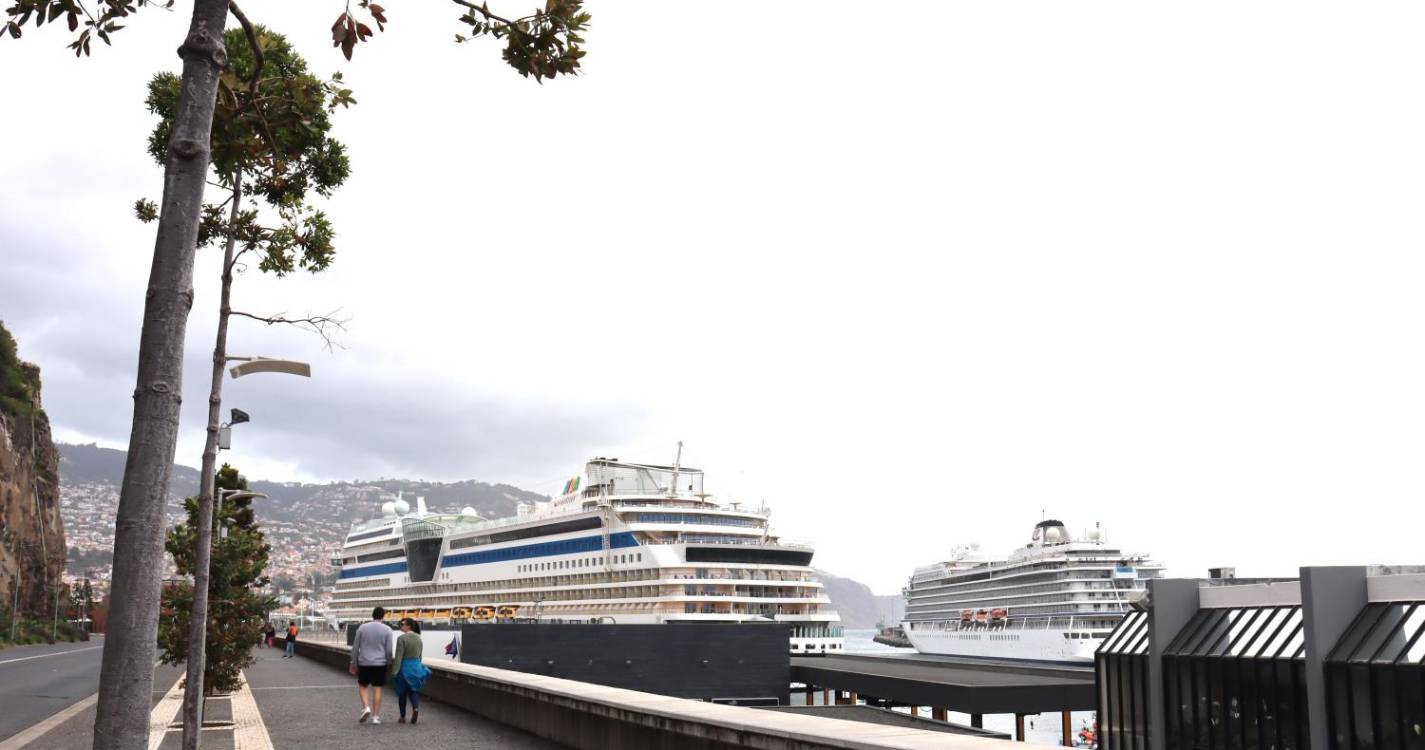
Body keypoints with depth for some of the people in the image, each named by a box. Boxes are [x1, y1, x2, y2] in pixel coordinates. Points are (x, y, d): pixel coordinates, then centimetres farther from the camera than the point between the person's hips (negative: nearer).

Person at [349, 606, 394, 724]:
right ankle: (375, 716, 4)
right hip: (380, 664, -1)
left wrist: (353, 664, 11)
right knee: (377, 689, 4)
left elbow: (355, 647, 3)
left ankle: (366, 707, -5)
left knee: (362, 686, 16)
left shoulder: (362, 628, 1)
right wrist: (388, 663, 11)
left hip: (364, 663, 1)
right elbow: (389, 650, -4)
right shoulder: (387, 629, -3)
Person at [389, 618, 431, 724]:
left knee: (402, 692, 11)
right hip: (416, 667, 5)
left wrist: (394, 672, -14)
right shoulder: (418, 638, 4)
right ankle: (416, 707, -12)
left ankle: (402, 717, 18)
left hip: (404, 668, -5)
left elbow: (398, 657, -17)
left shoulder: (402, 638, -15)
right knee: (414, 690, 15)